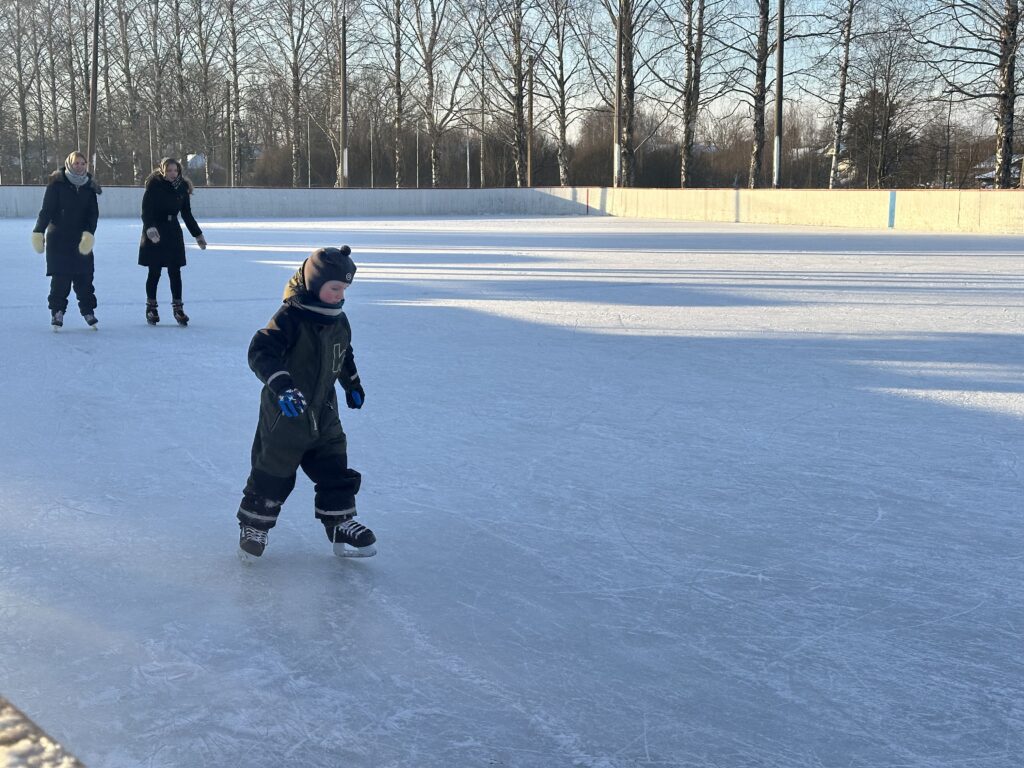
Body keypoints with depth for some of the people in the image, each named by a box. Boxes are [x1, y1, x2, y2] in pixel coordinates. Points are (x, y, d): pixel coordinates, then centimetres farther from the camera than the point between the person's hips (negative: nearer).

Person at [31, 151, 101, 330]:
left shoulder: (89, 187, 6)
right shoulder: (57, 184, -3)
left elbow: (93, 213, 2)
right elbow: (46, 209, -3)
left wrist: (89, 234, -13)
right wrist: (38, 232, -8)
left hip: (82, 239, 3)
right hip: (58, 238, -3)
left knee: (84, 277, 1)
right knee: (60, 278, -5)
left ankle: (88, 310, 11)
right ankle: (57, 312, 4)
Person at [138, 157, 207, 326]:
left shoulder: (182, 187, 1)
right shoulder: (154, 185, -12)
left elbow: (187, 214, 11)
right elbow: (146, 210, -17)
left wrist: (197, 234, 13)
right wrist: (150, 228, -34)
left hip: (173, 232, 3)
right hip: (154, 233, -3)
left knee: (175, 272, 1)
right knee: (154, 272, 3)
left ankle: (178, 307, 8)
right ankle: (151, 307, 16)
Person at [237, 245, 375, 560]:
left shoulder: (339, 321, 5)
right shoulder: (290, 318, -20)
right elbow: (260, 351, -31)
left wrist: (353, 385, 35)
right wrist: (281, 385, -42)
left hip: (324, 415, 7)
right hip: (284, 416, -6)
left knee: (336, 473, 7)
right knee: (272, 474, 6)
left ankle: (341, 525, 21)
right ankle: (253, 526, 25)